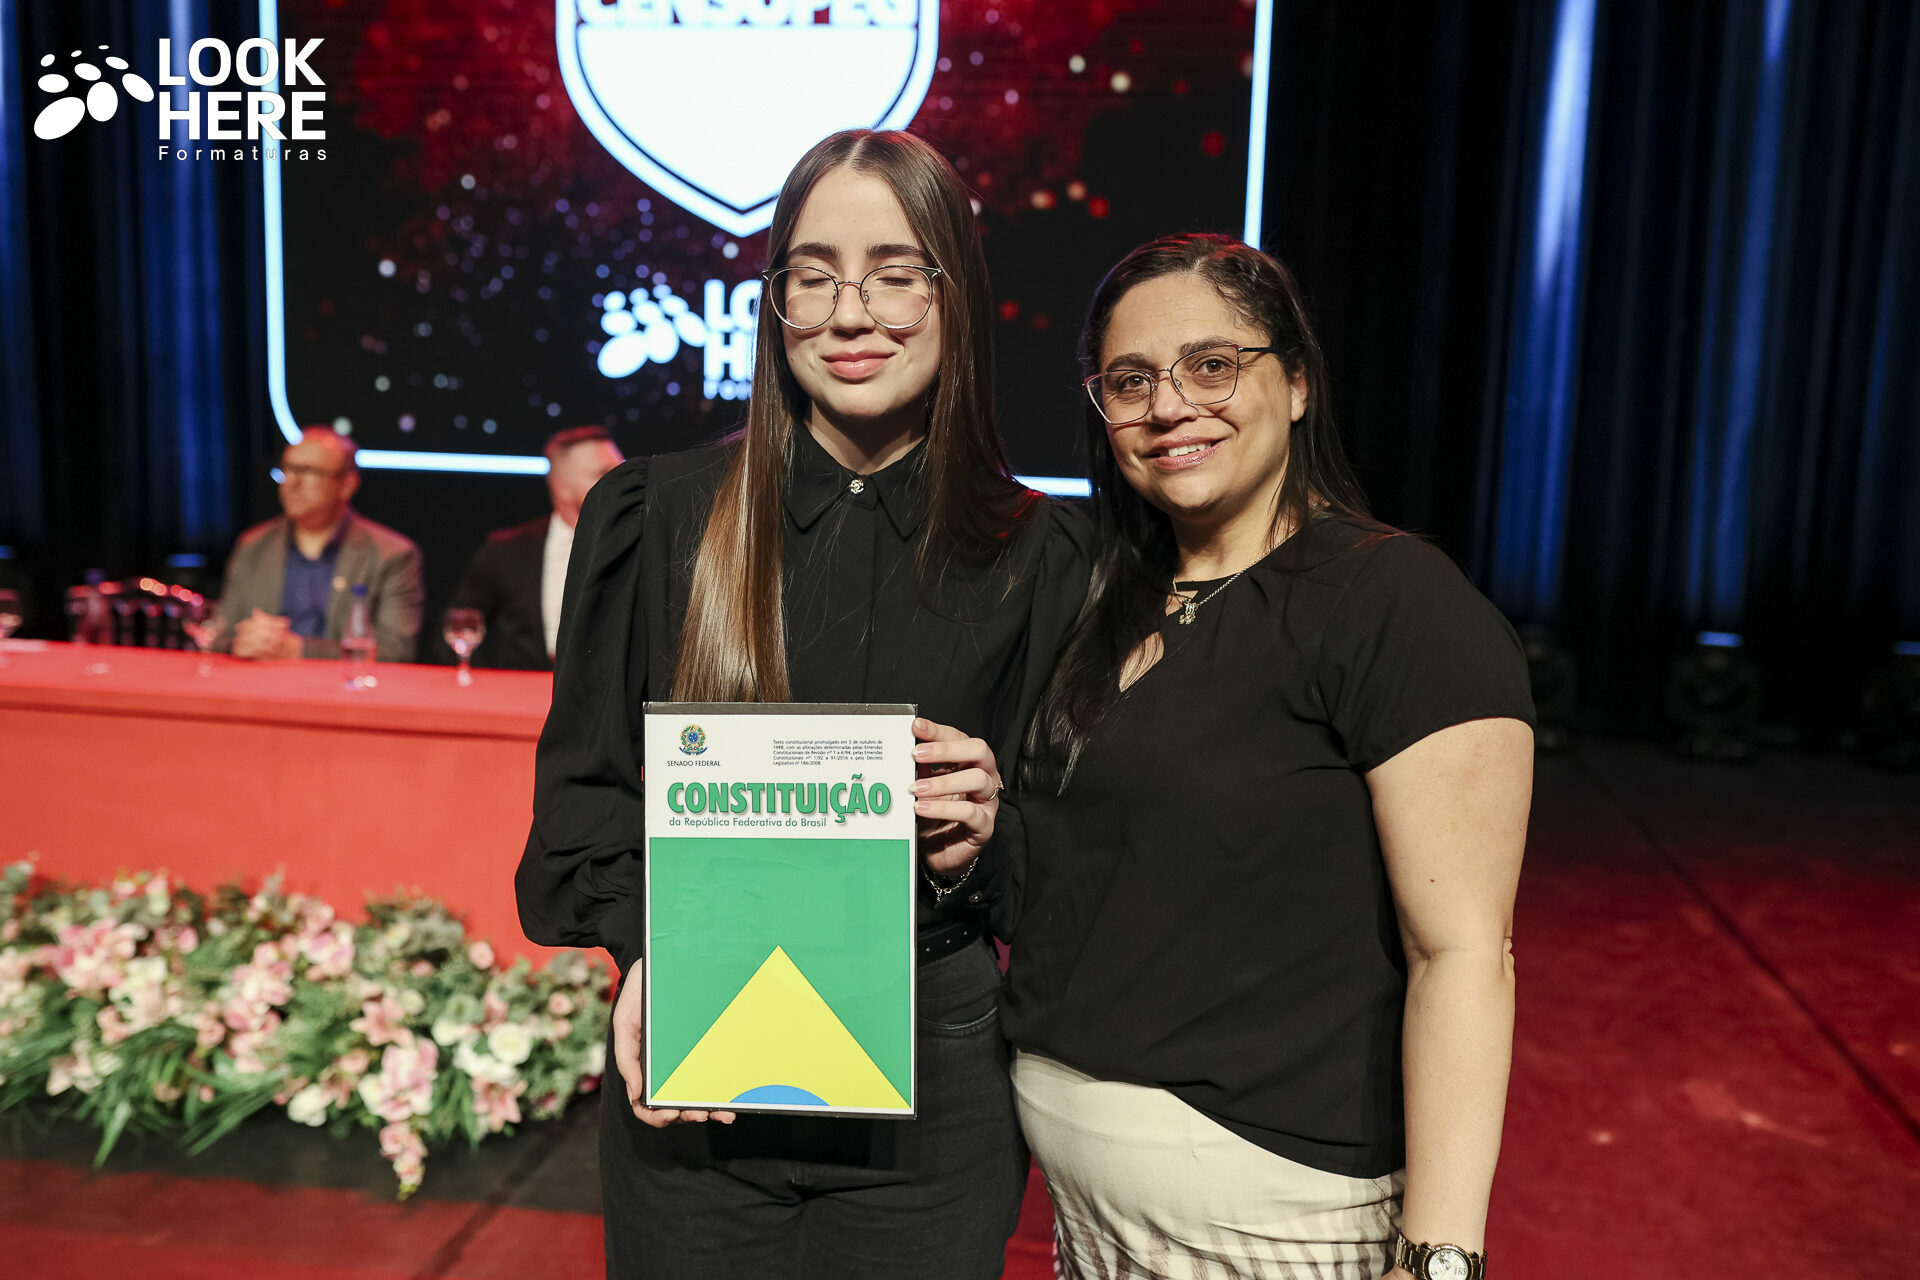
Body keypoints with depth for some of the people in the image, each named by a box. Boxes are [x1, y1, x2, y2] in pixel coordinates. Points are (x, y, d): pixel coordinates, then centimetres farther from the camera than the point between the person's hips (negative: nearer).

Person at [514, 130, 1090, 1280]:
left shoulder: (1034, 557, -2)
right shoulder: (655, 518, -2)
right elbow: (583, 785, 2)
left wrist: (983, 847, -16)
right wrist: (647, 948, -14)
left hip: (931, 1099, 0)